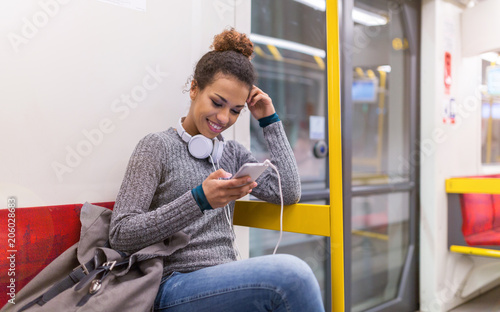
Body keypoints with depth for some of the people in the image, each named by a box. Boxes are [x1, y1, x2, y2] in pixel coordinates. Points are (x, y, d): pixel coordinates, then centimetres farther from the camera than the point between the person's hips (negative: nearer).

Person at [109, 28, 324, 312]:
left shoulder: (233, 153, 15)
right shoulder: (158, 146, -2)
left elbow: (289, 193, 4)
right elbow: (120, 234, -9)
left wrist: (270, 120, 7)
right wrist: (200, 200, -22)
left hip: (224, 283, 6)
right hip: (174, 286, -5)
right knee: (291, 271, -30)